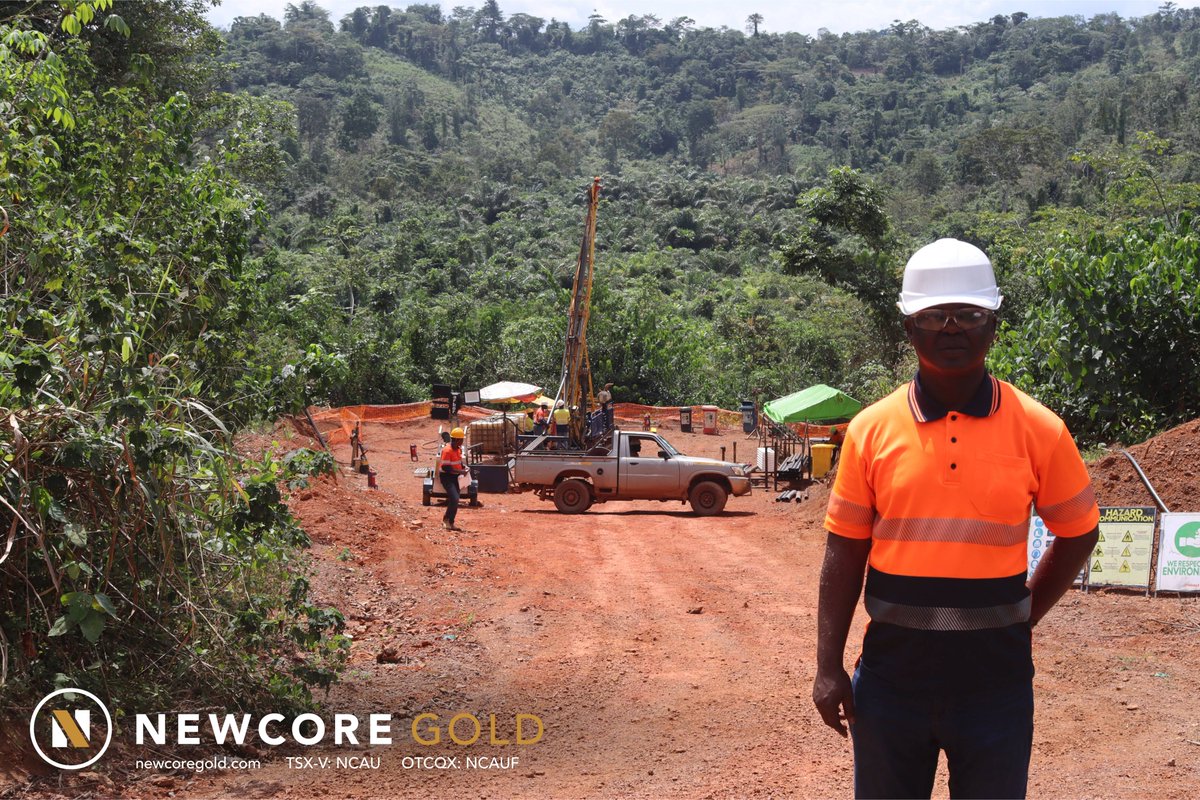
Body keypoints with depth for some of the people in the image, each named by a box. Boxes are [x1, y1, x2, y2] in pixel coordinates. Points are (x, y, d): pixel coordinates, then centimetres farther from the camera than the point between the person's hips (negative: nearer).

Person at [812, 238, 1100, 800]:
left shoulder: (1038, 430, -5)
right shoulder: (871, 430, -3)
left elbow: (1078, 533, 8)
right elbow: (845, 552, 1)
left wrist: (1022, 617, 1)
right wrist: (828, 666, -3)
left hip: (996, 674, -1)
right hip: (892, 670, 1)